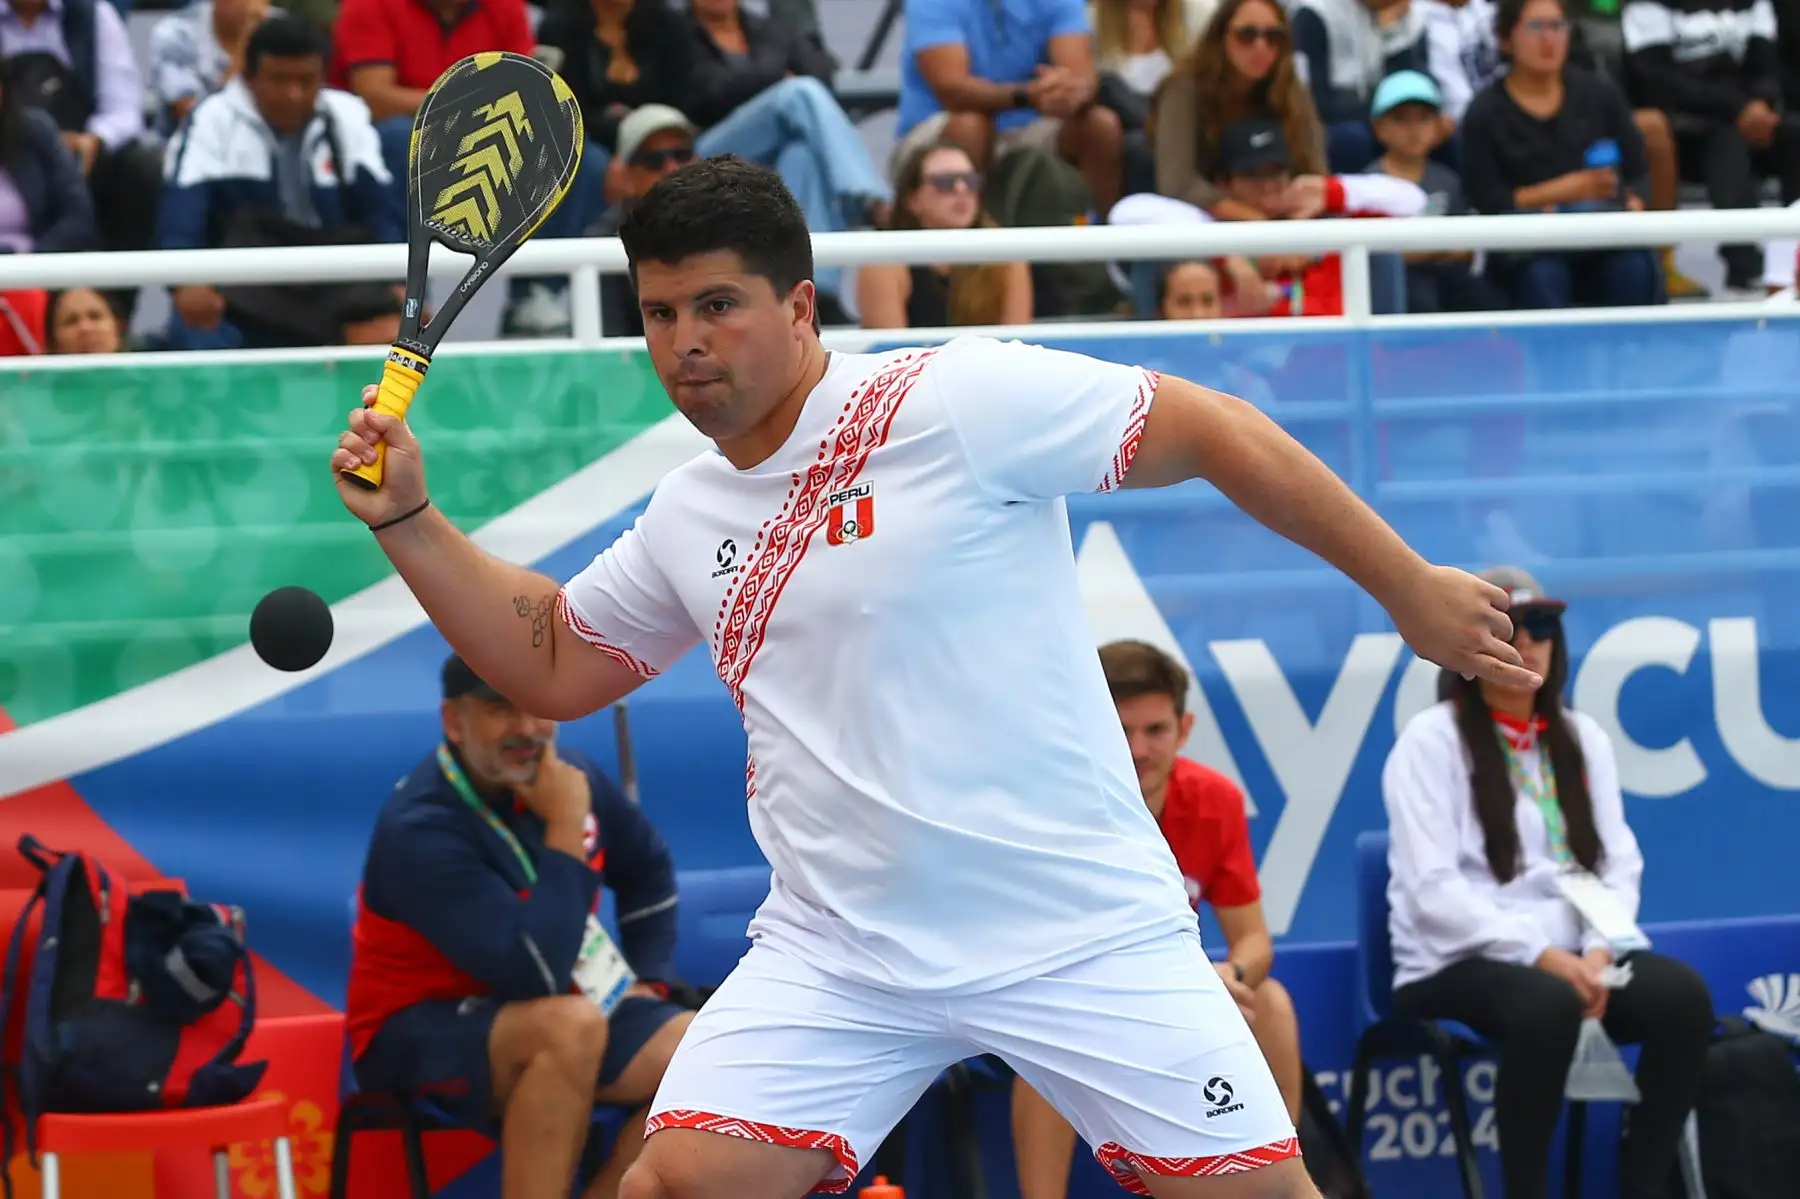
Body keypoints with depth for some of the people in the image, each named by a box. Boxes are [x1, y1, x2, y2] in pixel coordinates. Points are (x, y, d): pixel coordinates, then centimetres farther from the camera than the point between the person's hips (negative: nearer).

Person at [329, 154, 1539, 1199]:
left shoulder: (956, 402, -11)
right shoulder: (687, 522, 9)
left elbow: (1212, 431, -8)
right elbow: (552, 663, 24)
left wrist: (1411, 587, -8)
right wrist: (407, 517, 12)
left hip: (1084, 935, -4)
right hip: (839, 956, 4)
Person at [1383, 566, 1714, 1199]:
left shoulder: (1583, 738, 15)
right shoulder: (1431, 739, -3)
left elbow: (1619, 861, 10)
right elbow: (1432, 890, -12)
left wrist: (1598, 949, -11)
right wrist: (1539, 953, -20)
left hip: (1566, 955, 5)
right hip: (1458, 962, -5)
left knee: (1682, 993, -25)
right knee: (1549, 1004, -38)